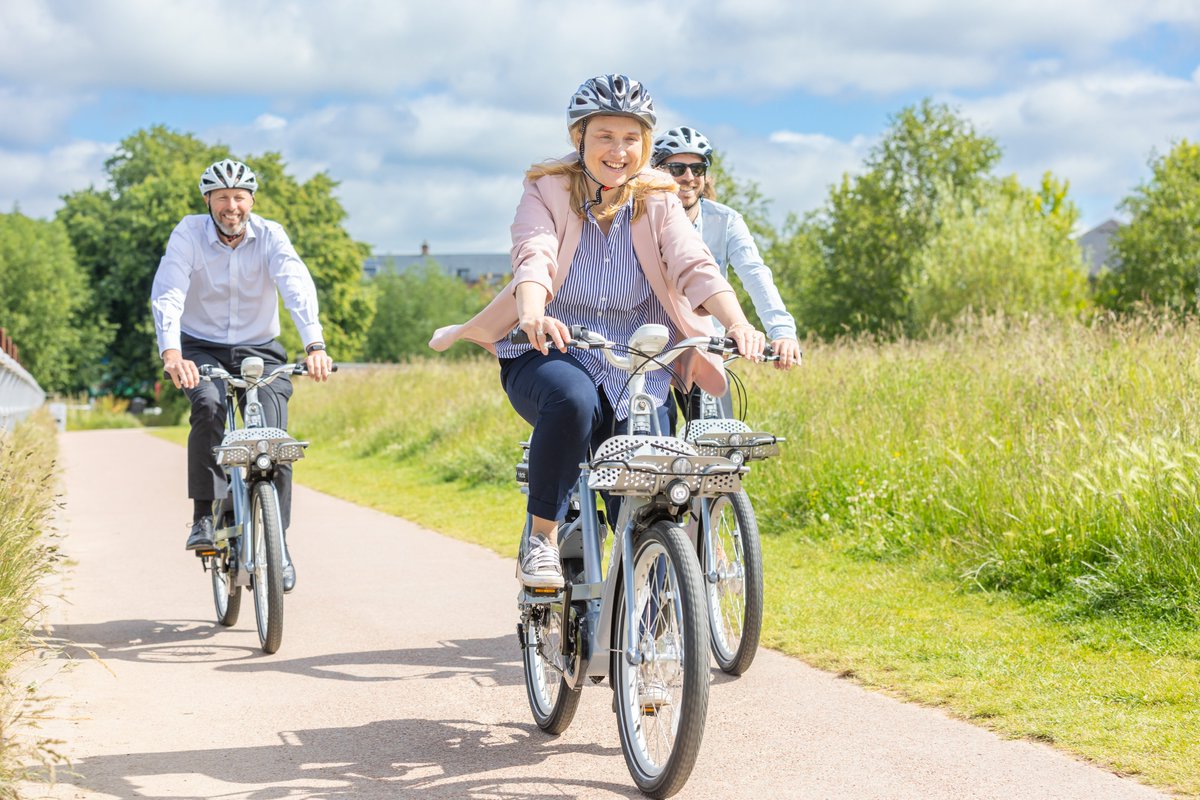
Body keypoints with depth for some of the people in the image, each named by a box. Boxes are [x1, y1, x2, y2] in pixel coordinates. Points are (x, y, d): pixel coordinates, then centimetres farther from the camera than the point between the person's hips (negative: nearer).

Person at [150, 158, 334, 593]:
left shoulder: (270, 235, -12)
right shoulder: (189, 232, -13)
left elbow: (298, 287, -28)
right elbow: (167, 294, -25)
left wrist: (315, 345, -45)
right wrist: (170, 352, -43)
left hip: (259, 350, 1)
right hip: (201, 349, -1)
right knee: (208, 406, -32)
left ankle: (276, 542, 0)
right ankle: (204, 517, -22)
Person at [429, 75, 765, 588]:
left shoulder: (657, 201, 5)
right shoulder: (547, 191, -1)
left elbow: (696, 266, -11)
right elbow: (533, 258, -19)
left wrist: (737, 323, -31)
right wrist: (533, 316, -42)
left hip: (635, 374, 3)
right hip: (550, 356, -2)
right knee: (573, 400, -38)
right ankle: (542, 538, -20)